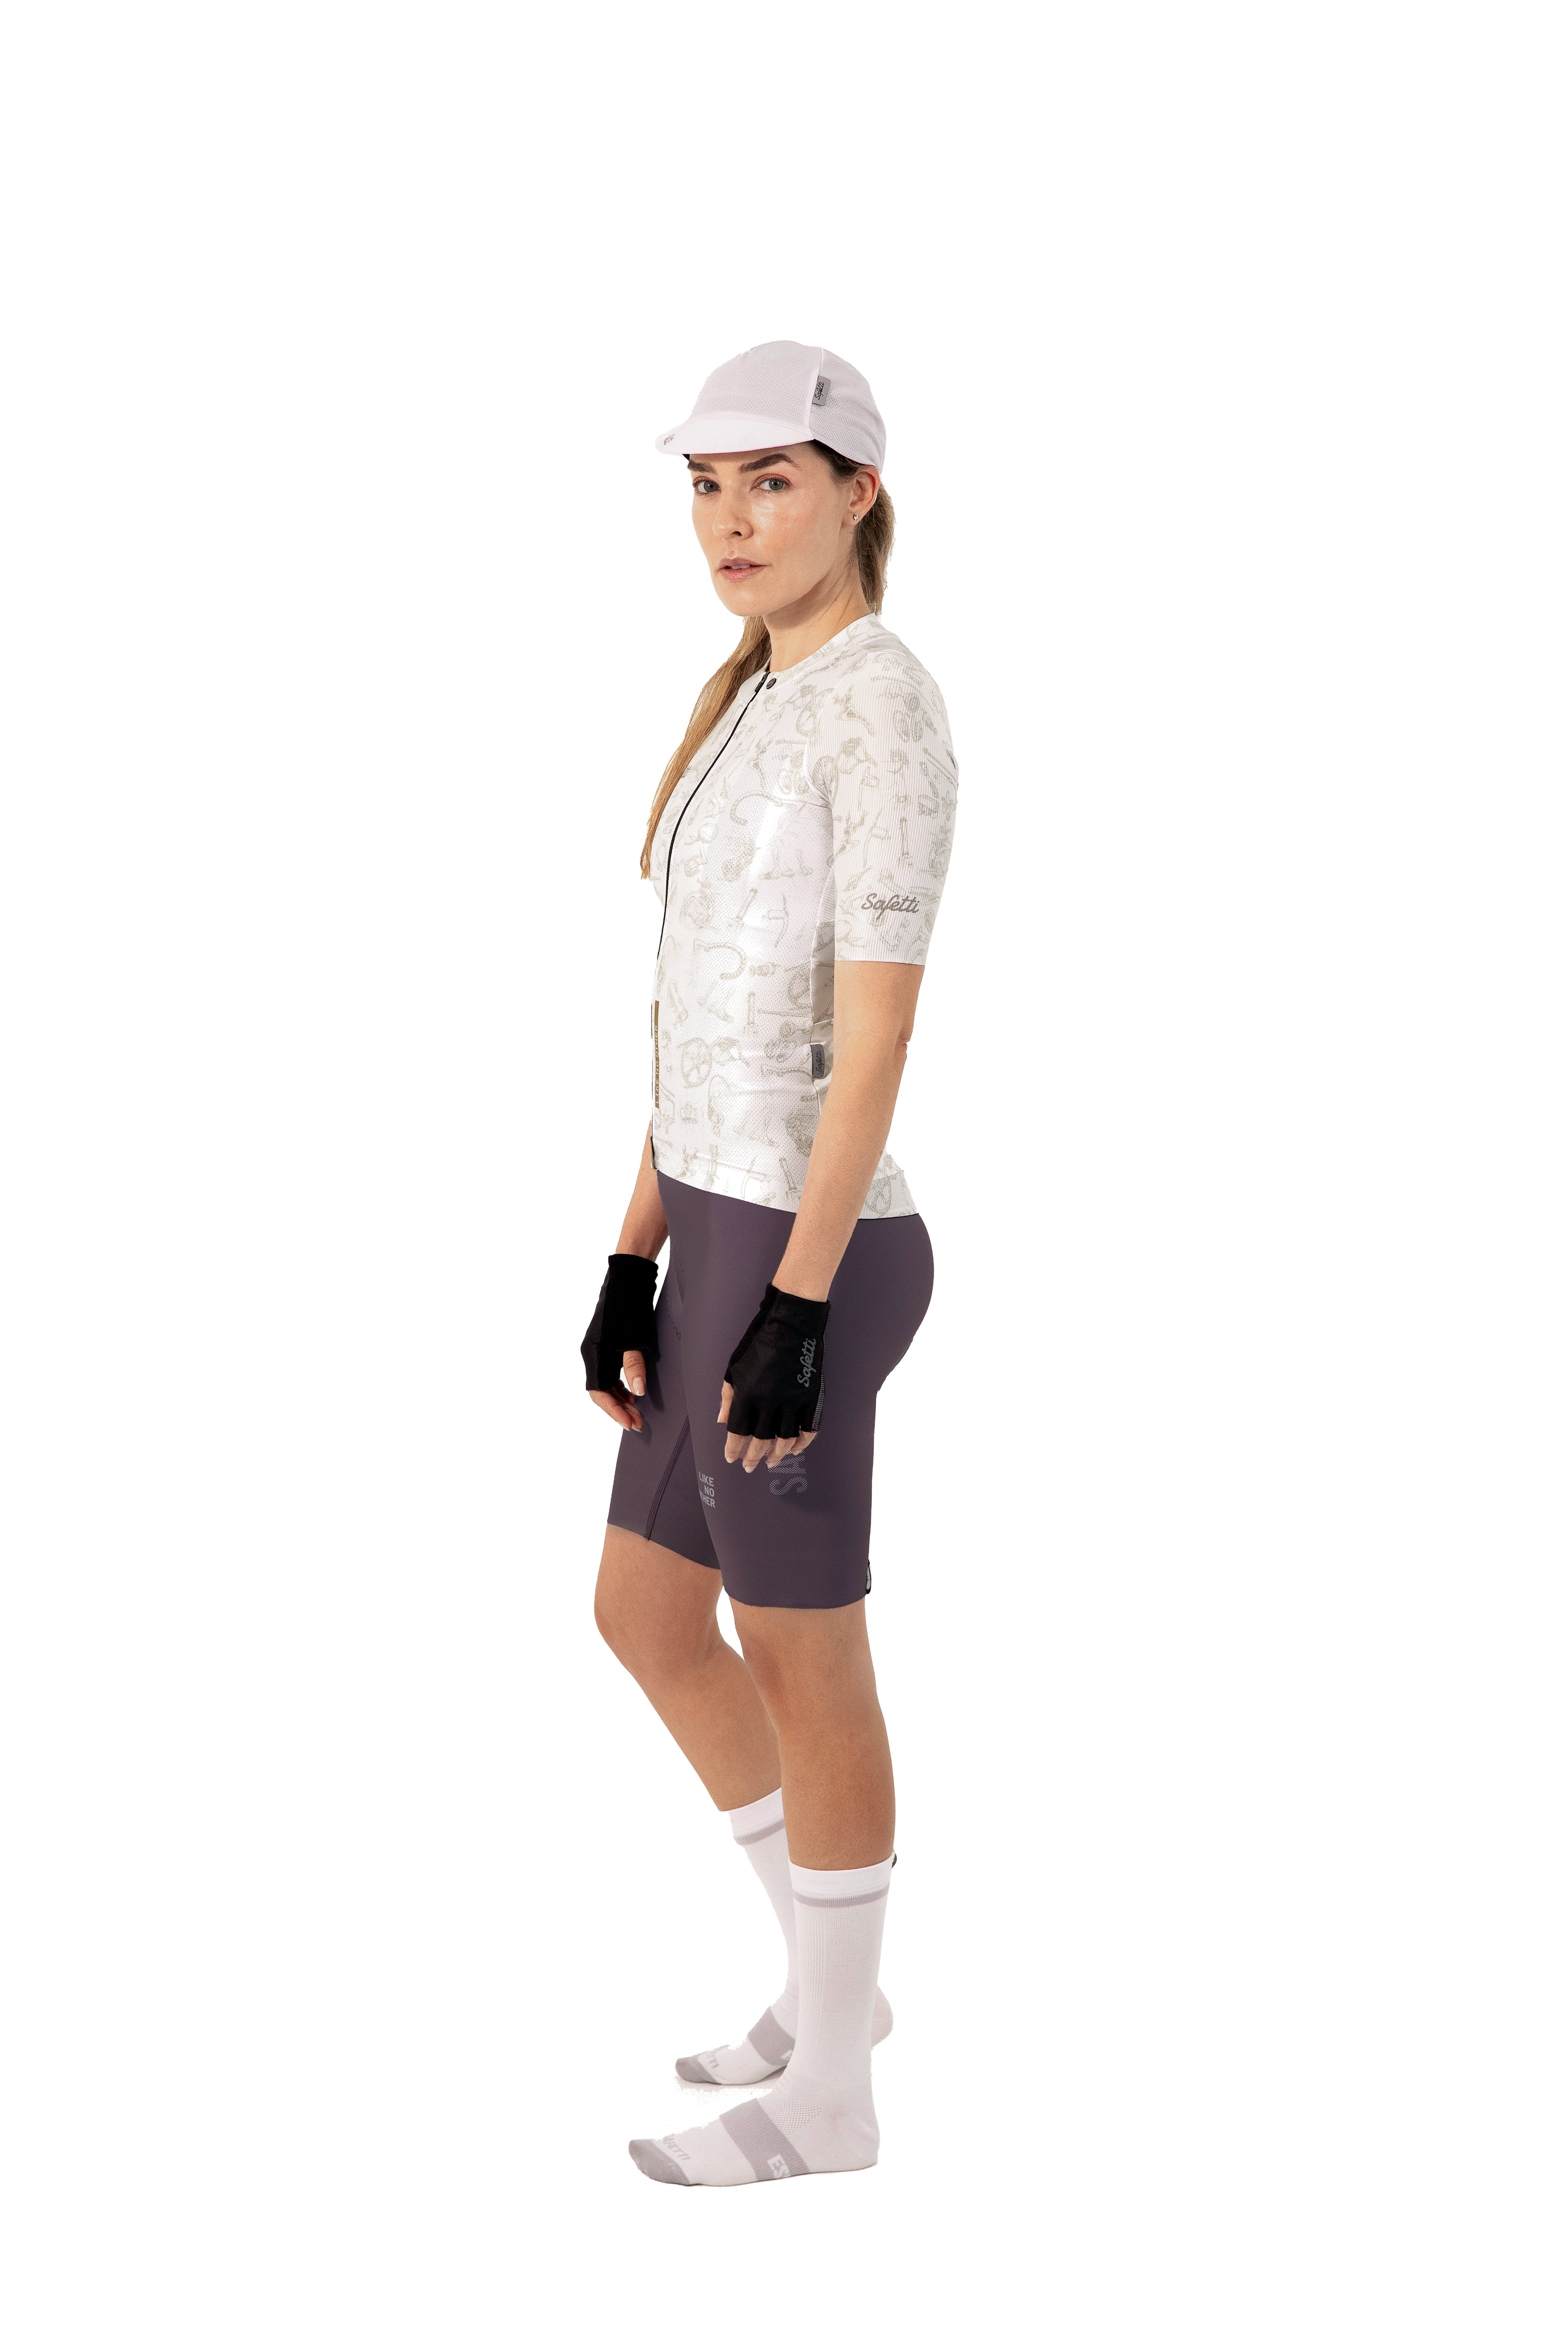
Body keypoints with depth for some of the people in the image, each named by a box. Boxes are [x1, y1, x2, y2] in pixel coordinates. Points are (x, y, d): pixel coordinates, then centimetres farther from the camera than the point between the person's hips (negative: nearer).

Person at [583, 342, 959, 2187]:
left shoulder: (884, 706, -15)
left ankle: (830, 2093, 21)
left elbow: (875, 1034, -20)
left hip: (803, 1256, -10)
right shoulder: (756, 706, 14)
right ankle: (830, 1982, 35)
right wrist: (632, 1267, 15)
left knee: (798, 1663, 4)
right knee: (645, 1619, 19)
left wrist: (794, 1316, -21)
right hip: (729, 1236, 10)